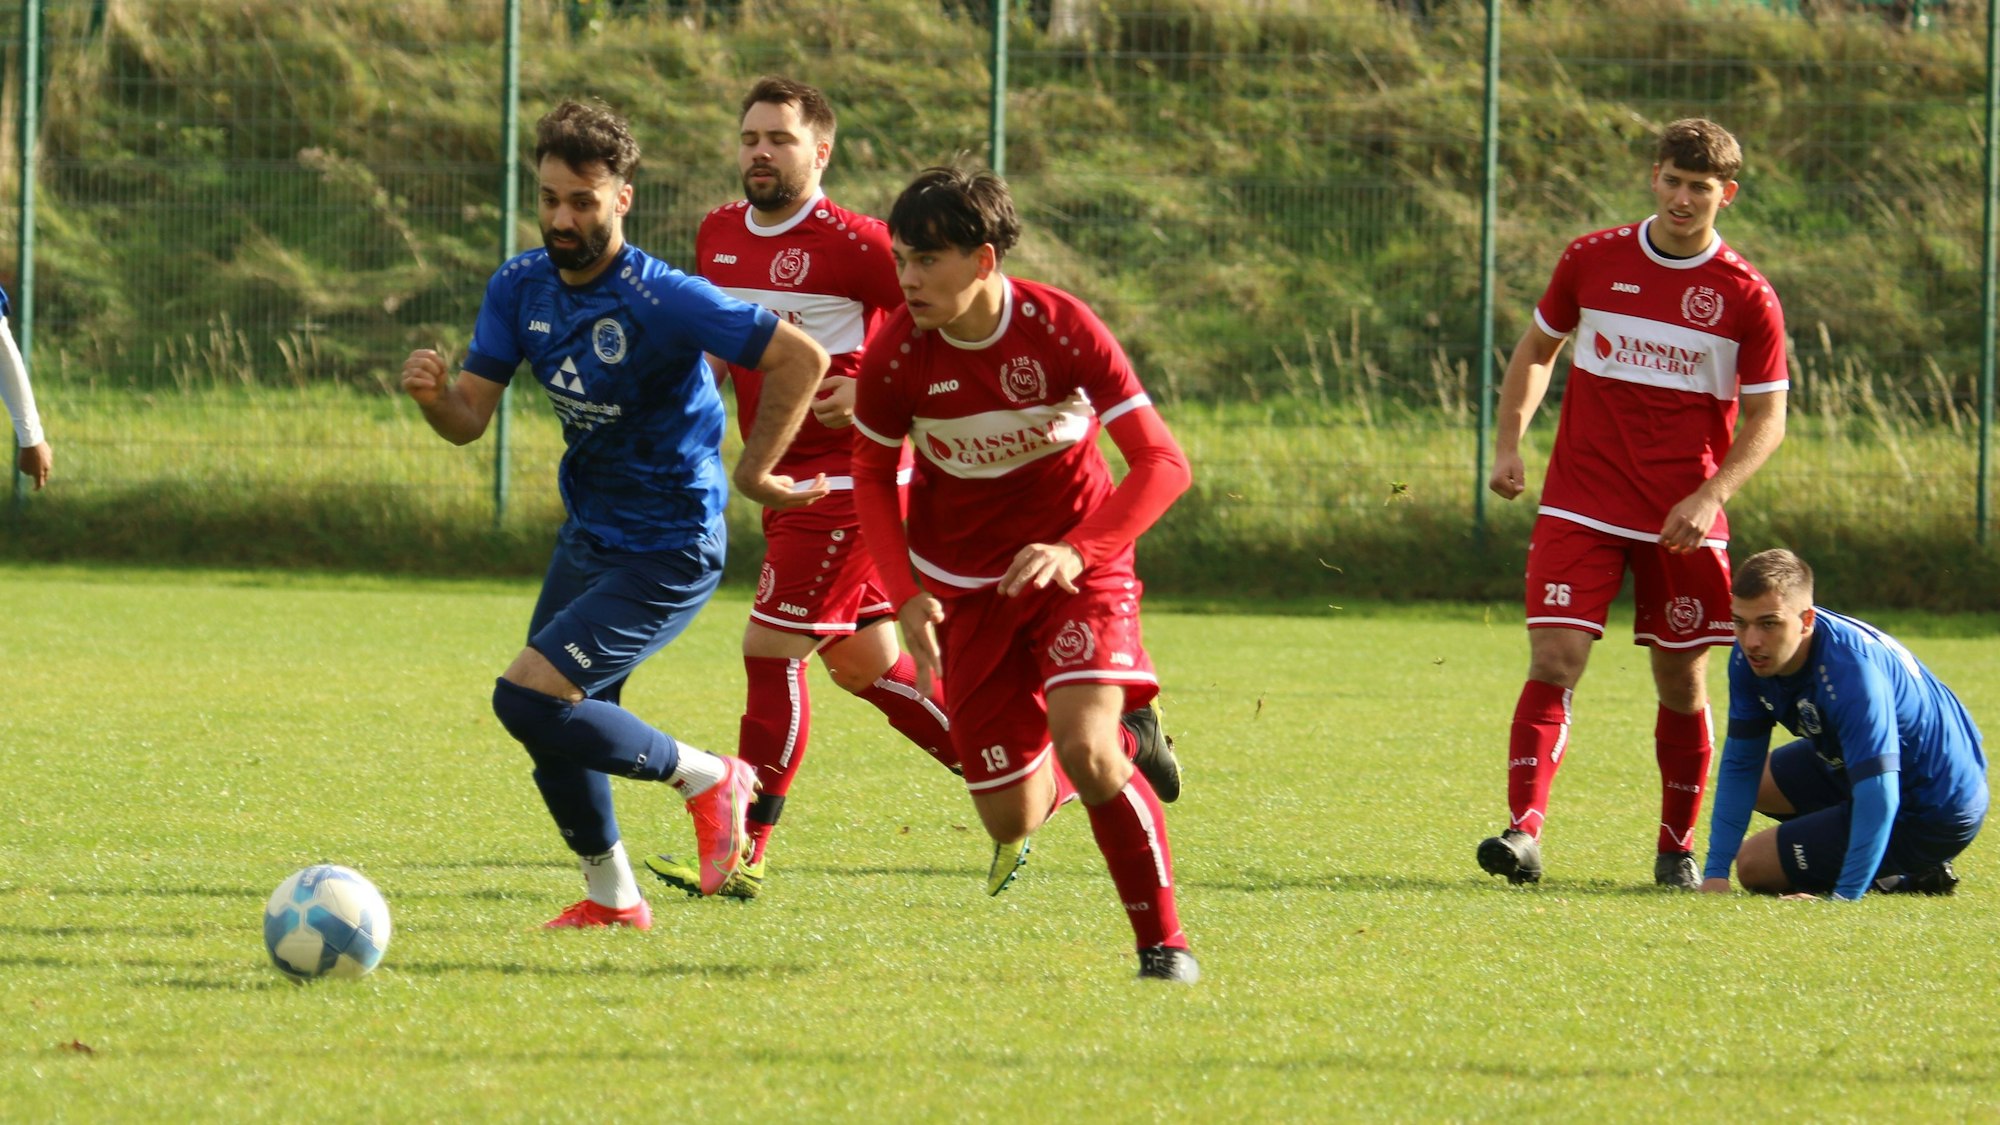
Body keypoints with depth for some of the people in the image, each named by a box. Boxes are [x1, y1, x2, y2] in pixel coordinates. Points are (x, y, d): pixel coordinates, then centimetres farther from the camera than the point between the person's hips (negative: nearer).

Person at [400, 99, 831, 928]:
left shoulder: (662, 300, -24)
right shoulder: (521, 288, -2)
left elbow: (801, 358, -24)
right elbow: (469, 419, -1)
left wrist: (754, 473, -17)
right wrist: (431, 395, -24)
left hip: (667, 555, -8)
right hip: (587, 538, 8)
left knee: (528, 699, -18)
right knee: (557, 728, 13)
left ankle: (704, 778, 1)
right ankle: (610, 898, 34)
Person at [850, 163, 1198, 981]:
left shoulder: (1063, 330, -20)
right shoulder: (896, 354, -14)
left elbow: (1163, 464, -19)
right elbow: (872, 475, 4)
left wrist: (1076, 551, -32)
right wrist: (905, 594, -9)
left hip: (1076, 568, -3)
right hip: (963, 587, 3)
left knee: (1084, 748, -27)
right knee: (1009, 817, 1)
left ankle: (1162, 939, -7)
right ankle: (1117, 740, 39)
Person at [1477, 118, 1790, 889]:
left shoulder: (1747, 299, -3)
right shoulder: (1592, 261, 2)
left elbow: (1766, 420, 0)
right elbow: (1537, 349, 17)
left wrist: (1709, 497, -14)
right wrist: (1508, 443, 4)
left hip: (1684, 523, 0)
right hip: (1581, 507, 0)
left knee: (1682, 682, 6)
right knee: (1553, 661, -13)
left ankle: (1678, 846, 22)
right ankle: (1524, 829, -19)